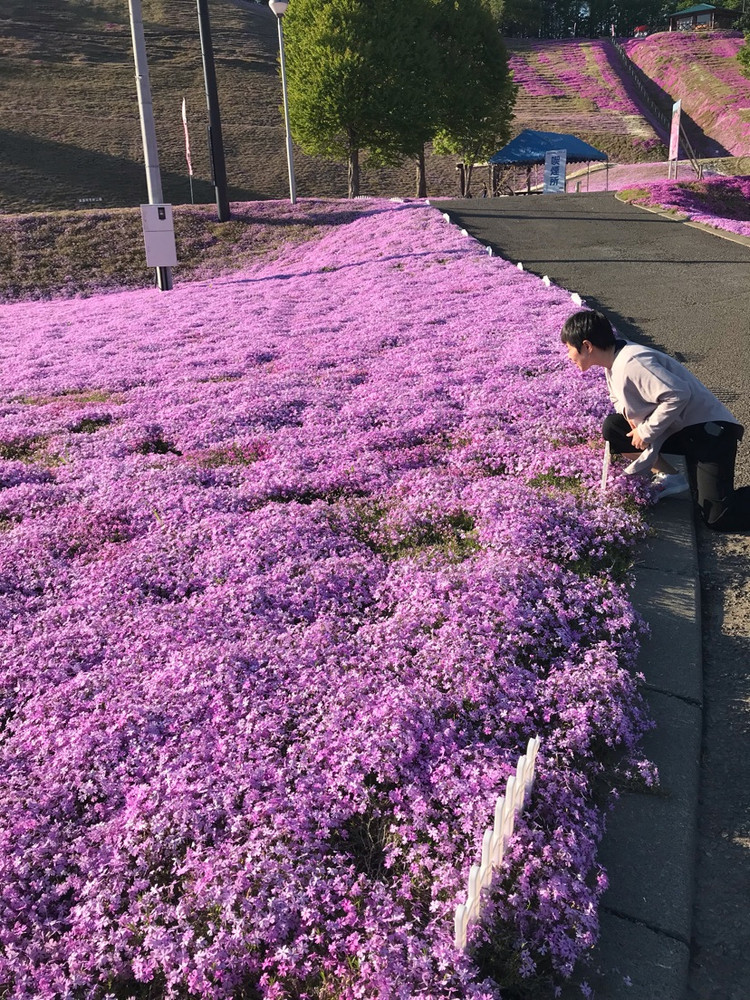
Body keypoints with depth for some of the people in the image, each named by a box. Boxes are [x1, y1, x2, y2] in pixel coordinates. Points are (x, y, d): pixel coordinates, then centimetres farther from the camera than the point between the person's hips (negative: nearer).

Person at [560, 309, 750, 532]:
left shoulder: (631, 363, -25)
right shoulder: (613, 364, 5)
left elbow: (678, 395, -31)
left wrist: (647, 431, -20)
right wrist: (628, 411, -7)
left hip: (709, 428, -9)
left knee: (718, 517, -15)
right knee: (613, 428, 0)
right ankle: (670, 478, 7)